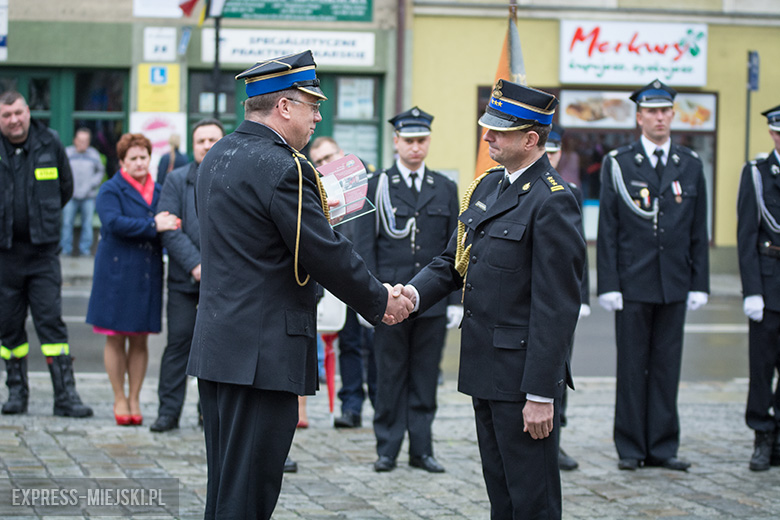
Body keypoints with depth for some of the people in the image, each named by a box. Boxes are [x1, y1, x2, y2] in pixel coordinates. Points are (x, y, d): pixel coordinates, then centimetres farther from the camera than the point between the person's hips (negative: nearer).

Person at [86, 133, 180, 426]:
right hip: (117, 272, -4)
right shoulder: (110, 191, -1)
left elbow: (169, 226, 17)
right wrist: (152, 226, -22)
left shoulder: (157, 192, 14)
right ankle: (120, 400, 11)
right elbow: (113, 222, -18)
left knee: (140, 339, 5)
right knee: (116, 338, 1)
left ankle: (134, 399, 13)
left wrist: (170, 227, -7)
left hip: (147, 275, 4)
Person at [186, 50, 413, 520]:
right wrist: (381, 302, -2)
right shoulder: (283, 167, -16)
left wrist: (314, 212, 22)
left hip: (217, 345, 10)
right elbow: (328, 254, -15)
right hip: (263, 352, -9)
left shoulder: (218, 156, 12)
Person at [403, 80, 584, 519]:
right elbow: (453, 261, 16)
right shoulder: (487, 186, 12)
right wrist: (414, 293, -6)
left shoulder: (553, 201, -16)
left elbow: (556, 307, -18)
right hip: (485, 368, 9)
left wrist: (541, 394, -20)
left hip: (523, 375, -9)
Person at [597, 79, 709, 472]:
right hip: (633, 284, -2)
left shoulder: (690, 165, 8)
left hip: (674, 286, 2)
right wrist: (608, 285, -7)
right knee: (632, 367, 3)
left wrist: (699, 284, 4)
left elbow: (698, 231, 9)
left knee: (667, 366, 6)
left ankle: (663, 447, 14)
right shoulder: (617, 164, 0)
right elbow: (607, 230, -1)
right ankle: (631, 449, 11)